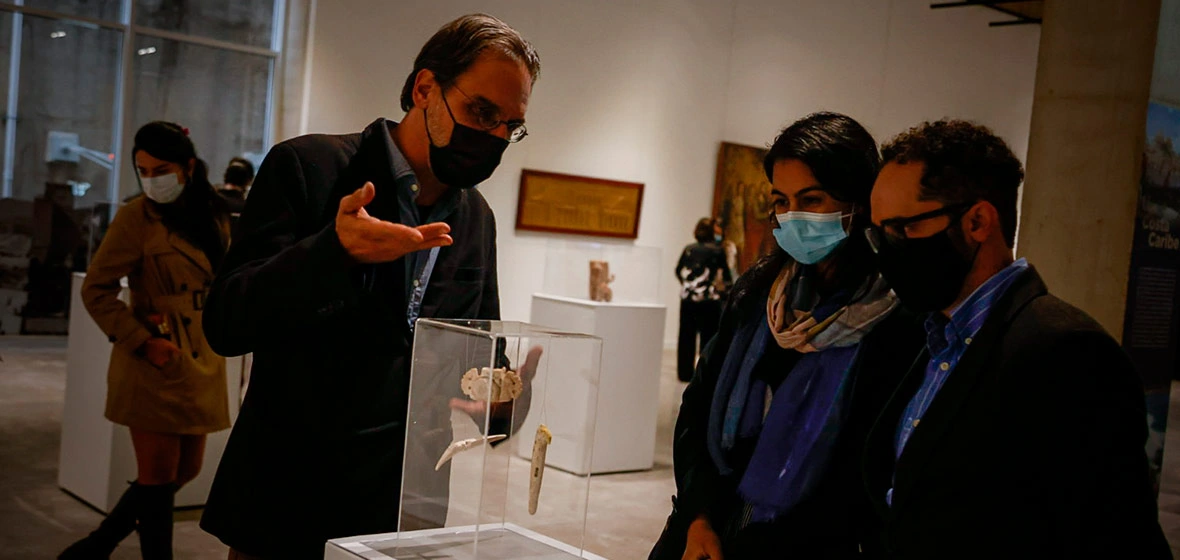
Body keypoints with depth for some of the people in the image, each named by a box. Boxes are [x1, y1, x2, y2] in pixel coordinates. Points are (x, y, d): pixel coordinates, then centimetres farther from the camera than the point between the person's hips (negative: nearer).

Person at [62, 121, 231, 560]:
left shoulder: (214, 217, 7)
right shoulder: (137, 217, -9)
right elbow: (96, 290, -8)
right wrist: (142, 342, -15)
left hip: (201, 364, 7)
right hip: (155, 364, -6)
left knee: (185, 470, 13)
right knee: (159, 475, -1)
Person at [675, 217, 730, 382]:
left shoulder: (689, 249, 5)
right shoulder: (717, 251, -4)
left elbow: (678, 271, 15)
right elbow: (725, 275, 4)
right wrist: (723, 284, 26)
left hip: (687, 298, 4)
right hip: (709, 299, -4)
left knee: (686, 336, 10)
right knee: (708, 336, 2)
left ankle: (685, 372, 16)